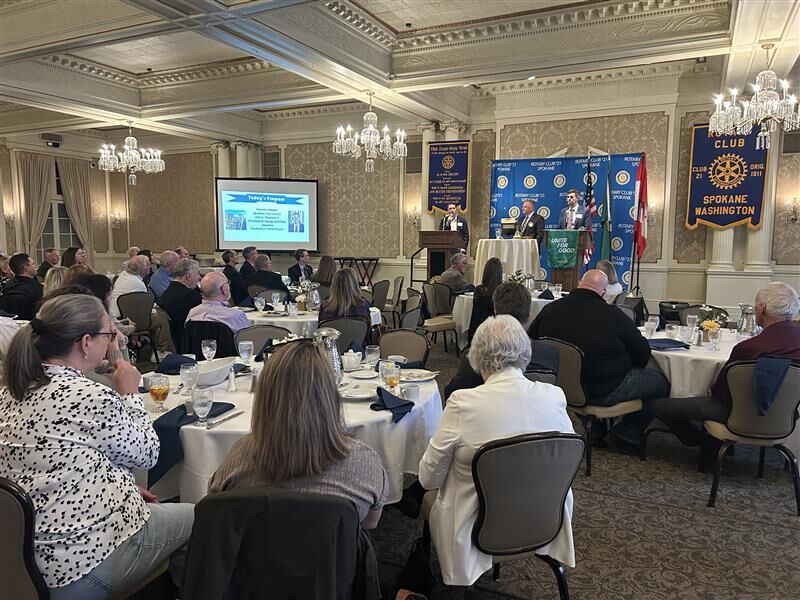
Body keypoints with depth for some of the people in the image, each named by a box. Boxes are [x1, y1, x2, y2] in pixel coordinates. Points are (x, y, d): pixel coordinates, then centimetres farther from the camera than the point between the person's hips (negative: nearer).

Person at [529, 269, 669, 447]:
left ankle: (594, 428, 28)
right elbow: (643, 352, -7)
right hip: (605, 393, -6)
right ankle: (627, 433, 22)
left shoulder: (550, 309, -5)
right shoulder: (613, 315, -17)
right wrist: (630, 369, 16)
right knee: (661, 382, 12)